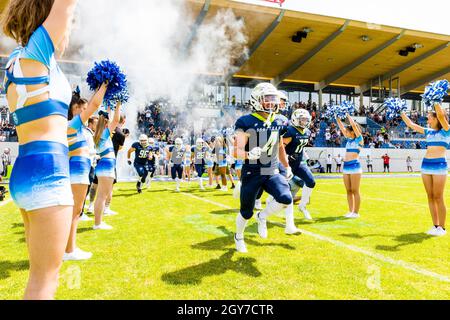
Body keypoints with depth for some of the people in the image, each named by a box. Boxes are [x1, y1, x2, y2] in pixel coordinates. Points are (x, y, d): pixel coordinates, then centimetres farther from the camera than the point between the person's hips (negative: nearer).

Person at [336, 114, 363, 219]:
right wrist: (337, 117, 14)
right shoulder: (349, 139, 16)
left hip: (355, 166, -7)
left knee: (355, 191, -4)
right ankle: (350, 211, 15)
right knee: (348, 191, 9)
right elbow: (341, 127, 18)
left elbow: (354, 125, -10)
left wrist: (347, 115, -2)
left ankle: (356, 212, 1)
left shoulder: (359, 139, -2)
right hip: (346, 166, 7)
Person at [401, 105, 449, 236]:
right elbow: (411, 125, 21)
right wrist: (401, 112, 23)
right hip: (426, 165, 6)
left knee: (438, 198, -4)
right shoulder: (428, 132, 15)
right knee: (430, 197, 7)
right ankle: (435, 226, 15)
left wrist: (435, 102, -18)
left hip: (439, 165, -6)